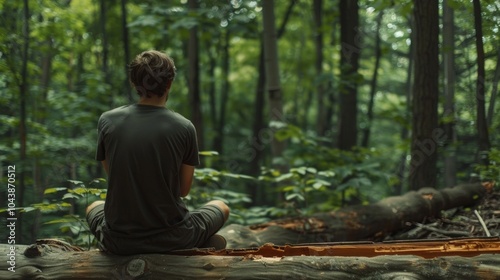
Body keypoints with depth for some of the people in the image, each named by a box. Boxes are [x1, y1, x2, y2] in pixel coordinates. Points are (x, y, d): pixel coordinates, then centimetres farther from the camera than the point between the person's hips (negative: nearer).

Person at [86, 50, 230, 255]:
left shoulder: (107, 121, -6)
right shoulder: (184, 127, -12)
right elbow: (184, 189, 0)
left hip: (118, 240, 2)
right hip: (171, 239, -1)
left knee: (94, 207, 38)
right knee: (221, 208, 29)